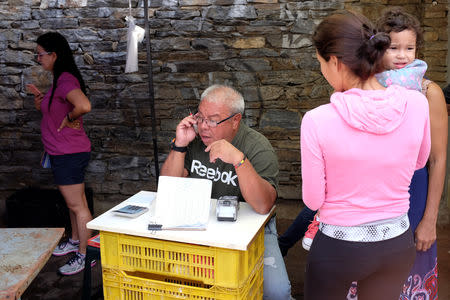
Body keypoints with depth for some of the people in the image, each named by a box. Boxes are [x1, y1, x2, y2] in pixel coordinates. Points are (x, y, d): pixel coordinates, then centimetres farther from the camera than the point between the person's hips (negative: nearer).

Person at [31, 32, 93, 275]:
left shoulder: (65, 80, -21)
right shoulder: (60, 80, 12)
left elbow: (84, 106, -40)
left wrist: (68, 120, -22)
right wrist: (42, 105, 6)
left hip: (69, 154, -11)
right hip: (63, 152, 11)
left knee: (77, 205, 0)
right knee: (74, 202, 22)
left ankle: (84, 255, 11)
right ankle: (75, 241, 38)